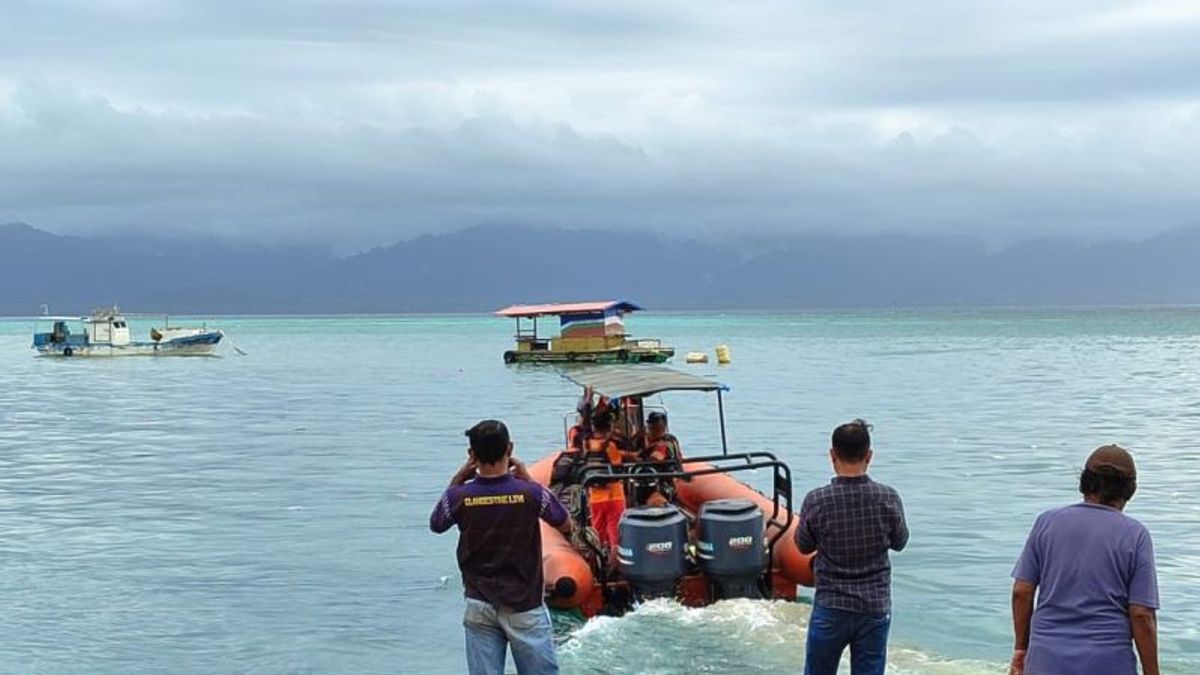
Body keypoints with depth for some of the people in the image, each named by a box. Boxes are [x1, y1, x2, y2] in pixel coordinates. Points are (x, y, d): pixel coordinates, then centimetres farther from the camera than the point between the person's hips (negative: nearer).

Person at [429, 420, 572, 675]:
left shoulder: (459, 496, -10)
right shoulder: (531, 493, -14)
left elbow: (435, 525, 12)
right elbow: (566, 525, 5)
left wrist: (457, 480, 7)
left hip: (479, 607, 2)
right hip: (525, 607, -1)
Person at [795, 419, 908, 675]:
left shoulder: (816, 501, -15)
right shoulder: (888, 498, -11)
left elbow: (803, 545, 2)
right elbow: (899, 542, 6)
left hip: (831, 609, -1)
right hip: (876, 608, 1)